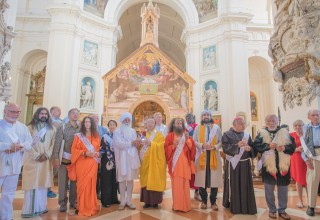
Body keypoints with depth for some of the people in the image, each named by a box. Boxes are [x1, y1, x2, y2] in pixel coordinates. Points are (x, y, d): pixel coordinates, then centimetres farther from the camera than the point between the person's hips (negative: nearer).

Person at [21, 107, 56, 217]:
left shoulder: (52, 129, 9)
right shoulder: (30, 127, 2)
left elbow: (53, 143, 5)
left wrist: (46, 155, -8)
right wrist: (37, 155, -11)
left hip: (46, 160, 3)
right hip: (32, 159, -2)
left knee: (43, 183, 5)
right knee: (32, 183, -2)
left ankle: (41, 207, 13)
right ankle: (29, 209, 5)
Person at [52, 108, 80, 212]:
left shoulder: (80, 128, 5)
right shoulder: (62, 127, 0)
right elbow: (57, 143, -3)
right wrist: (56, 158, -8)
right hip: (65, 158, -2)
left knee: (75, 182, 9)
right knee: (63, 182, 5)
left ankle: (73, 201, 23)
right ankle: (63, 203, 17)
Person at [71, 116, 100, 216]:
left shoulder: (96, 136, 10)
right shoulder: (78, 136, 1)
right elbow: (73, 149, -3)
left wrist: (98, 153, -5)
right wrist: (85, 153, -16)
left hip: (92, 164, 2)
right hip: (82, 164, -2)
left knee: (91, 185, 6)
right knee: (82, 185, 1)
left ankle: (91, 207, 20)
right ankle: (82, 208, 14)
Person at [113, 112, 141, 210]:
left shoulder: (133, 131, 12)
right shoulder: (117, 132, -2)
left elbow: (135, 144, 9)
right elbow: (119, 144, -16)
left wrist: (137, 144, -14)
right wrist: (131, 143, -18)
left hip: (132, 158, 4)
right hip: (122, 158, -4)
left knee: (130, 179, 6)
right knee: (122, 180, 2)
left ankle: (129, 201, 17)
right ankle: (122, 201, 14)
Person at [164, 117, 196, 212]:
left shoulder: (186, 135, 11)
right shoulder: (170, 136, 3)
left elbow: (192, 147, 2)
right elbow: (166, 149, -2)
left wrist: (187, 139, -12)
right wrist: (173, 145, -17)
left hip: (185, 163, 2)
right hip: (175, 163, -2)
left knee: (185, 184, 5)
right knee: (176, 184, -1)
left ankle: (185, 205, 18)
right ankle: (177, 205, 12)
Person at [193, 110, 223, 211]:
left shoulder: (216, 128, 6)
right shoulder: (198, 128, 6)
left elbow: (221, 141, 3)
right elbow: (194, 141, 1)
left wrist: (215, 147, -15)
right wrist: (202, 145, -16)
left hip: (214, 156, 0)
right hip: (201, 156, 0)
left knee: (214, 178, 2)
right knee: (202, 178, 3)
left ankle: (213, 202, 17)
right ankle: (204, 201, 19)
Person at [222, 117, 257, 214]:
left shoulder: (247, 135, 9)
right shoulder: (227, 135, -5)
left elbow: (253, 149, 8)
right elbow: (225, 148, -16)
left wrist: (249, 149, -15)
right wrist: (237, 145, -28)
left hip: (245, 164, 4)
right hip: (233, 164, -4)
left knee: (245, 185, 9)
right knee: (233, 185, 1)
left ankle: (246, 206, 22)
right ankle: (234, 206, 15)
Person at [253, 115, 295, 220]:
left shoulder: (284, 132, 4)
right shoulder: (262, 133, -1)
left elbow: (293, 145, 0)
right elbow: (256, 145, -11)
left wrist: (285, 148, -20)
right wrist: (268, 146, -25)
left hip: (282, 165, 2)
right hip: (268, 165, -1)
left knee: (283, 189, 12)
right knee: (269, 189, 10)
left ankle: (282, 210, 30)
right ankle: (272, 210, 27)